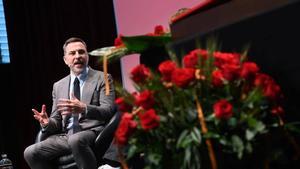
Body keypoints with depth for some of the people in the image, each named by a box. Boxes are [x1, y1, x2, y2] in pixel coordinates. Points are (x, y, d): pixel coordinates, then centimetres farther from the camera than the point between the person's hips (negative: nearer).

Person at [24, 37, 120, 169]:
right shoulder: (58, 86, 19)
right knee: (30, 152, -16)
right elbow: (57, 120, 19)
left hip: (93, 131, -5)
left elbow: (109, 110, -7)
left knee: (76, 140, -38)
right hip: (65, 135, 5)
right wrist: (47, 123, -7)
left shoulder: (102, 78, 5)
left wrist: (83, 109, -25)